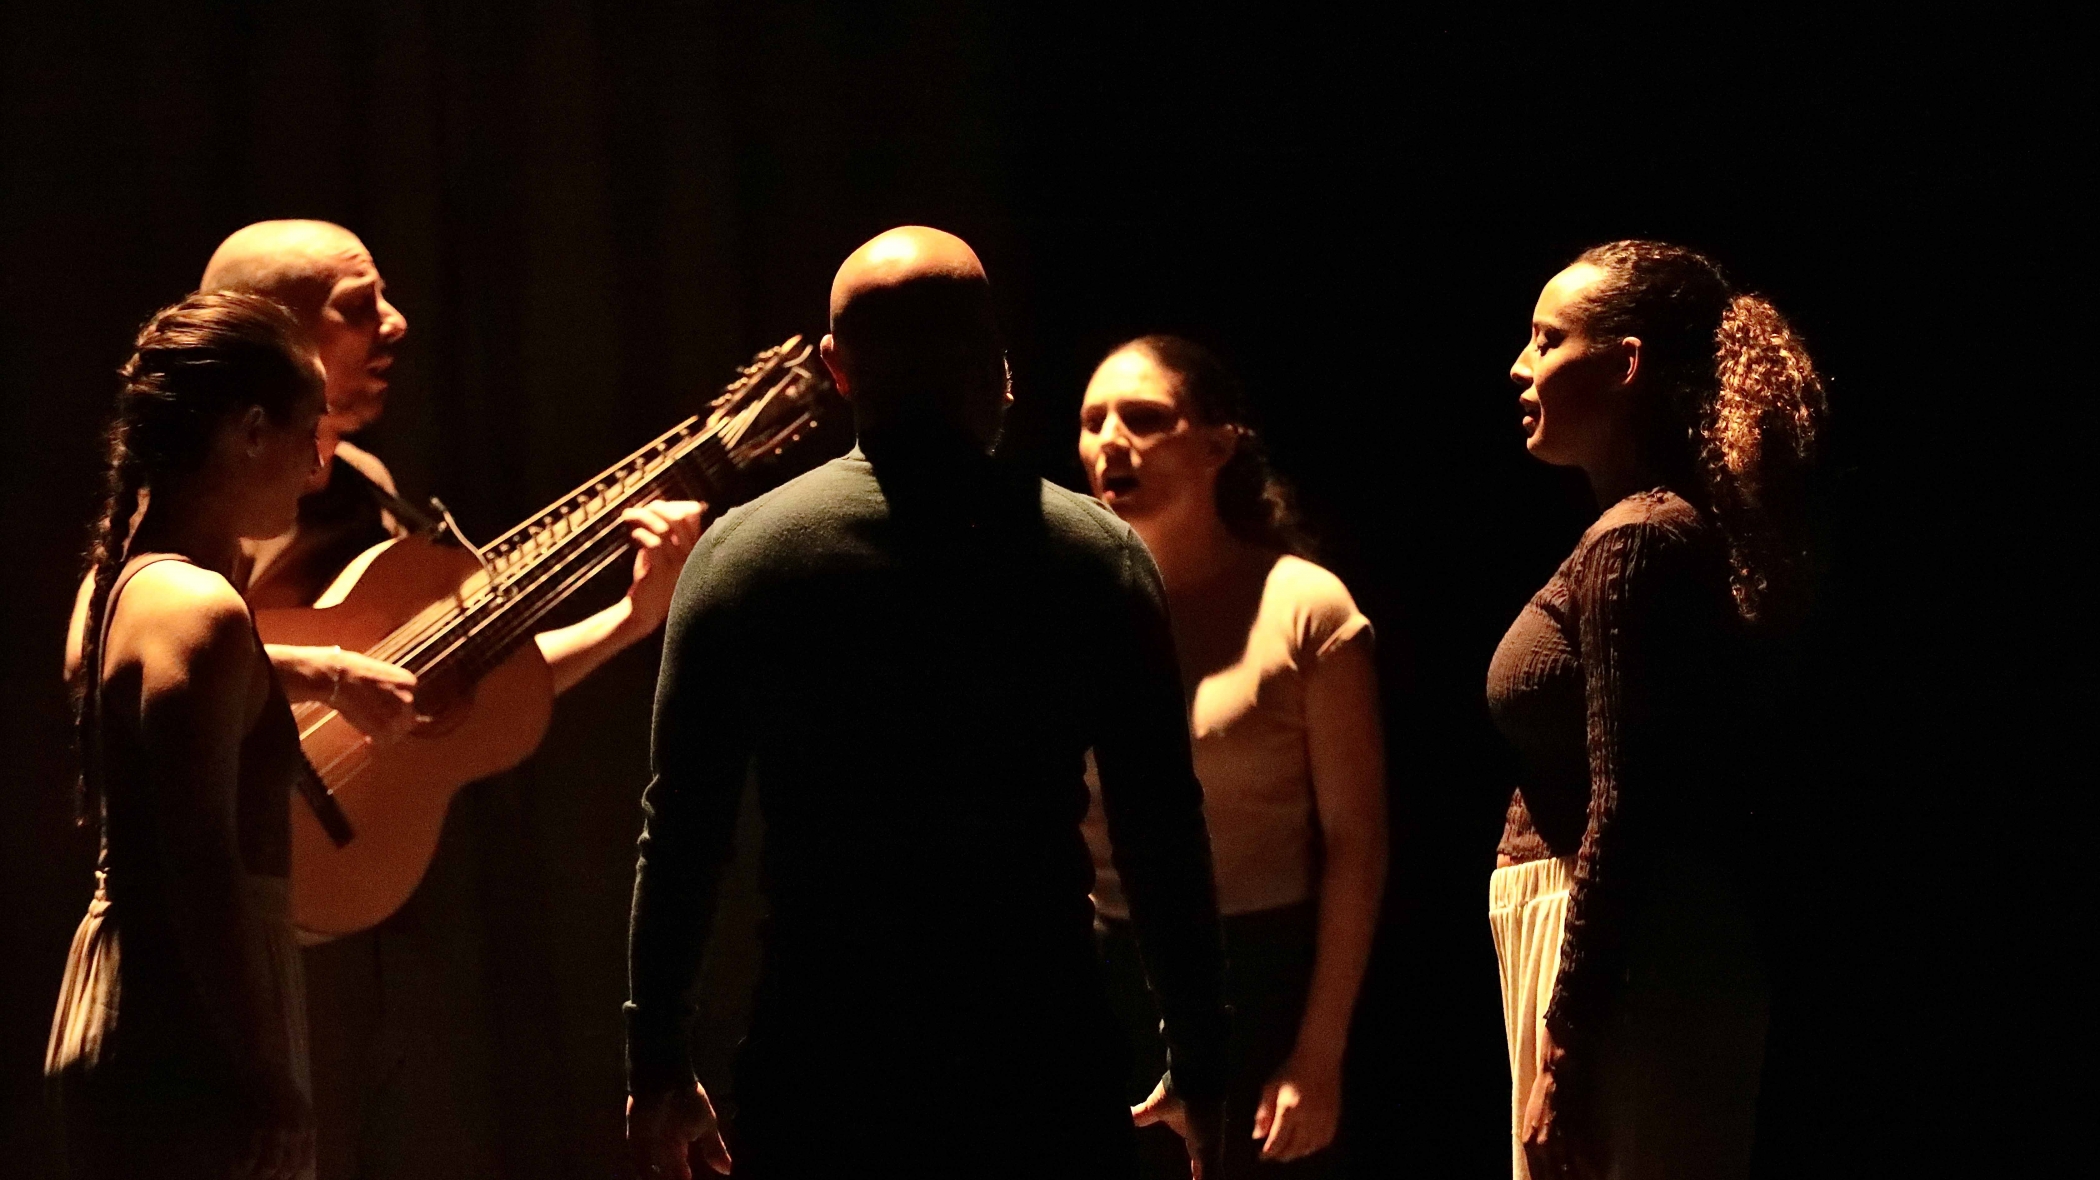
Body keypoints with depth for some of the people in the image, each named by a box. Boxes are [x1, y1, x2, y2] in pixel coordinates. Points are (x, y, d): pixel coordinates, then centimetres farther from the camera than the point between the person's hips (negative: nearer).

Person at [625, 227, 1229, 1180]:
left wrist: (657, 1066, 7)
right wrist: (1199, 1066, 6)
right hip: (1040, 1050, 0)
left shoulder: (740, 555, 1)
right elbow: (1164, 832, -1)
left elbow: (680, 832, 0)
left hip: (820, 1048, 1)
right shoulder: (1095, 555, 1)